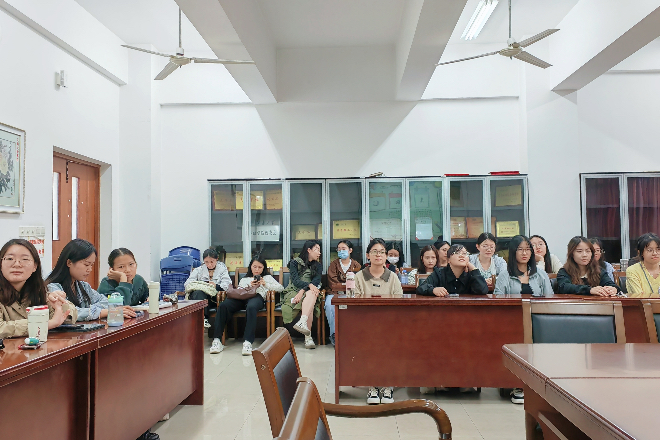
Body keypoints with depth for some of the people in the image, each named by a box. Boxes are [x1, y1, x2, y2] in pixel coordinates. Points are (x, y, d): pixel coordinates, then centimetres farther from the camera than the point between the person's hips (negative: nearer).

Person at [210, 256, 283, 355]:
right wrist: (249, 286, 3)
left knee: (251, 307, -43)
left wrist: (266, 284, 6)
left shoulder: (267, 277, 31)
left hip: (257, 296, -3)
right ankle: (217, 340, -33)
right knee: (223, 305, -31)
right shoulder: (245, 278, 39)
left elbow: (280, 288, 17)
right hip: (241, 296, 3)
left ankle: (248, 342, -49)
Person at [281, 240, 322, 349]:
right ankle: (308, 337, -47)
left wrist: (302, 291, -21)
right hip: (293, 292, -2)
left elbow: (316, 282, -1)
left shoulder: (317, 266, 17)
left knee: (312, 294, -36)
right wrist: (309, 285, -30)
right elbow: (295, 281, -9)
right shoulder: (295, 262, 6)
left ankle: (302, 323, -53)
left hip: (310, 293, 3)